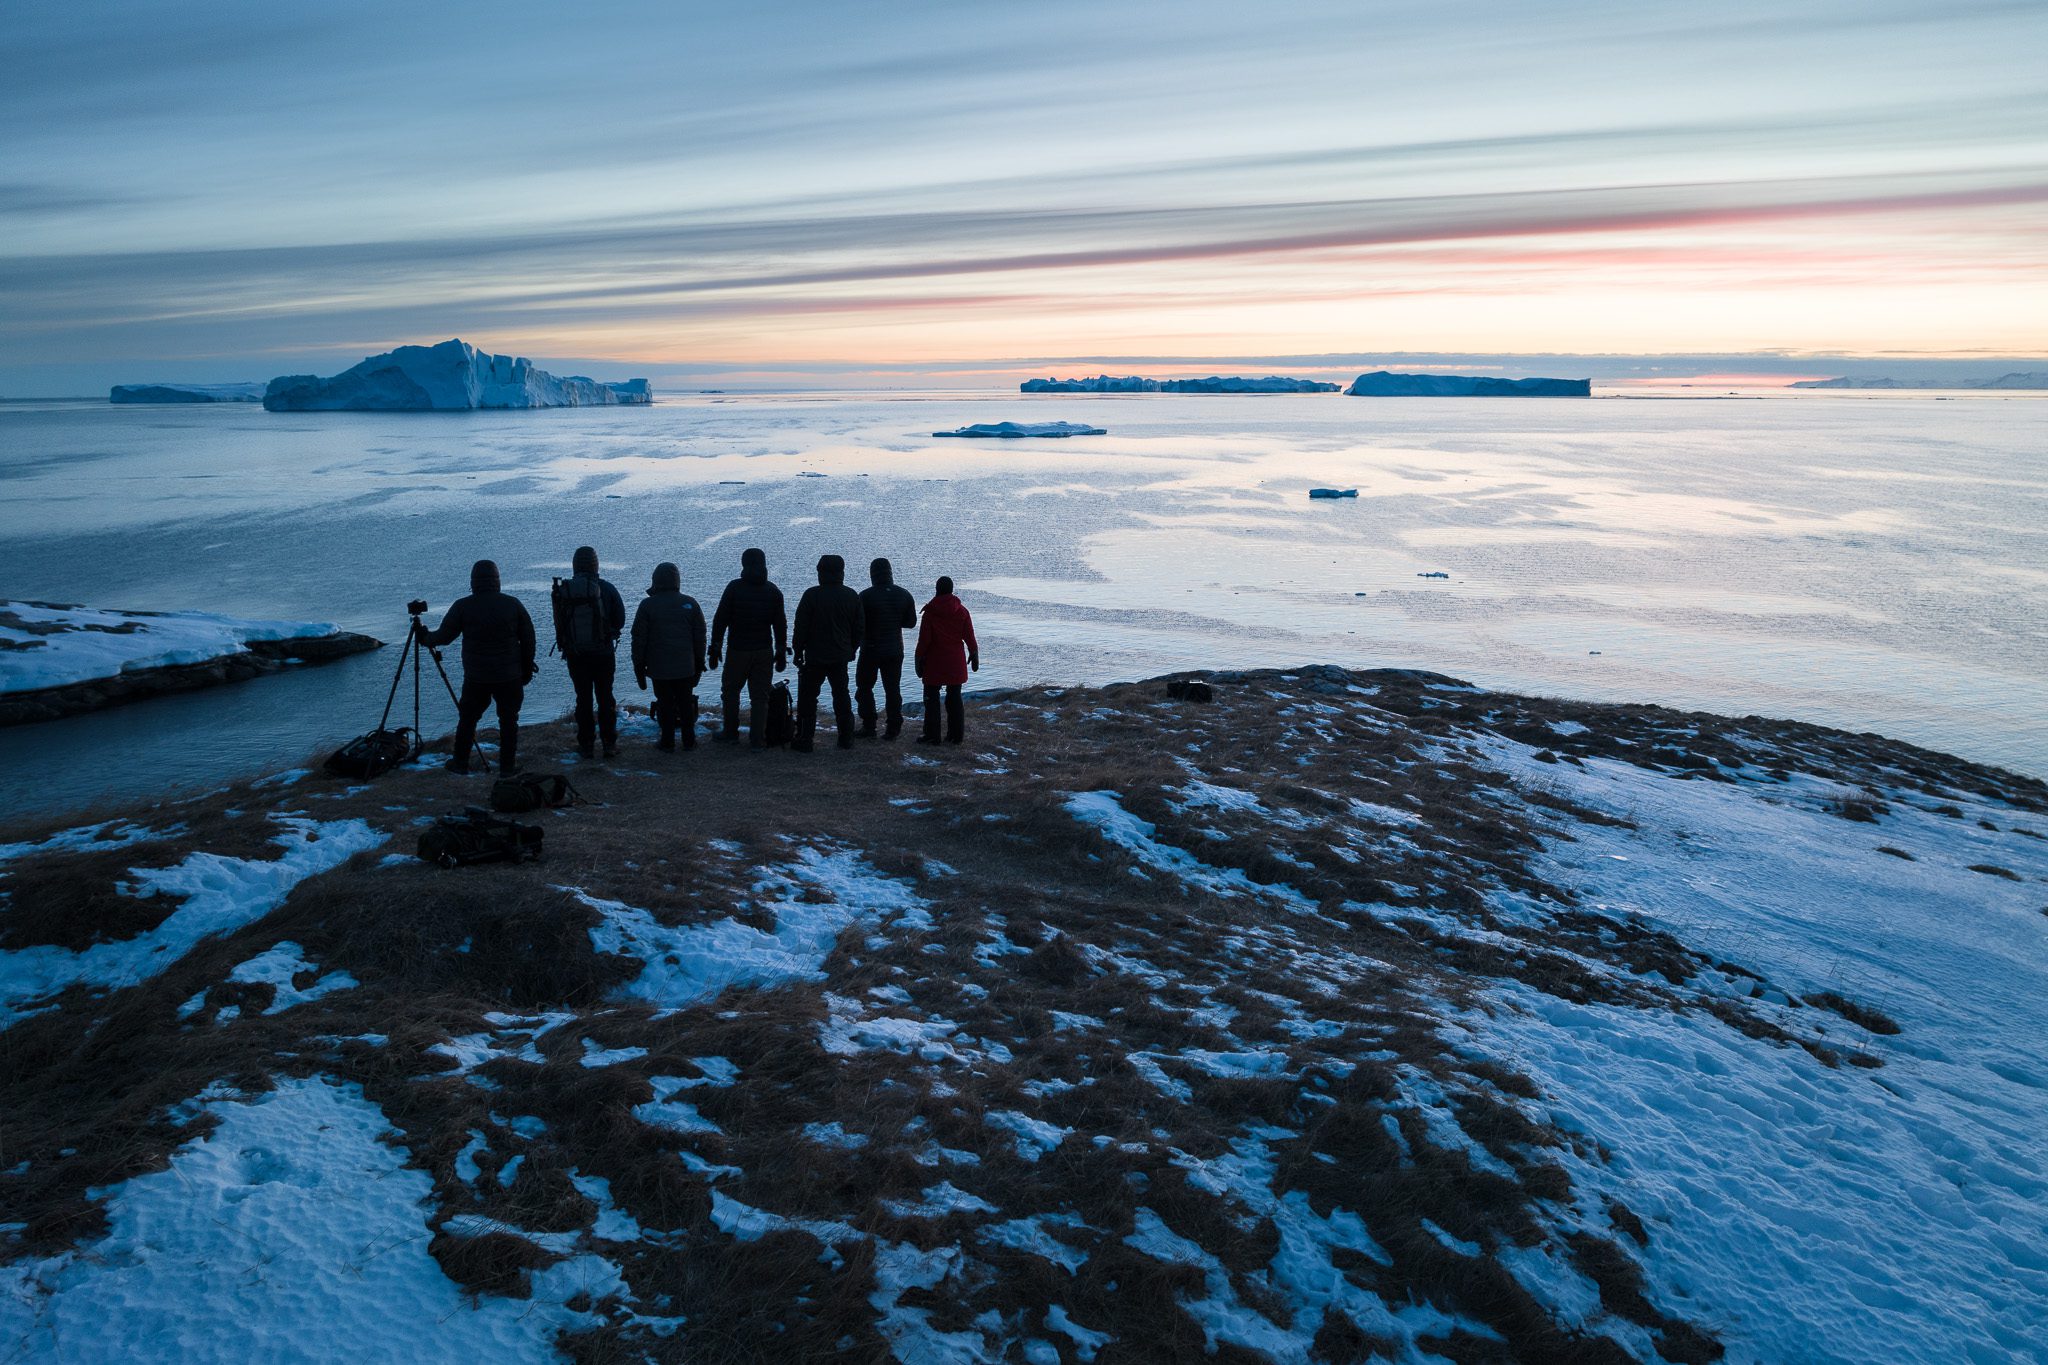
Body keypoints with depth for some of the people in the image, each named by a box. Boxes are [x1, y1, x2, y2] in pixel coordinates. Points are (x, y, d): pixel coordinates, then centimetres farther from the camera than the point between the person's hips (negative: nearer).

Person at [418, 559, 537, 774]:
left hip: (476, 677, 0)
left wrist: (426, 638, 22)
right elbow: (528, 638, 1)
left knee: (467, 718, 14)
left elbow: (444, 636, 0)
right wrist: (527, 667, 12)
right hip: (509, 676, 0)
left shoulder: (463, 607, -7)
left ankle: (460, 763, 22)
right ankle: (508, 766, 10)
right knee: (509, 720, 8)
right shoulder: (512, 604, -3)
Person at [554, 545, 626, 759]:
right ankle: (609, 743, 9)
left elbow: (559, 624, 1)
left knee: (583, 699, 9)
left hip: (575, 654, 1)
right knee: (605, 697, 9)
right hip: (603, 653, -1)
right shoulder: (606, 589, -9)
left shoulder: (563, 591, -5)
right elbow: (620, 620, -3)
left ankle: (586, 745, 11)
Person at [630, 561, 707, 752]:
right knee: (686, 703, 11)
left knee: (665, 704, 4)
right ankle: (689, 740, 16)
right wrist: (699, 663, 14)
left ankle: (667, 743, 8)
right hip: (686, 667, 2)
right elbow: (700, 637, 5)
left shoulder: (647, 605, -6)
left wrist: (639, 666, 4)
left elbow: (639, 638, -4)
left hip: (659, 667, -2)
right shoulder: (690, 603, 0)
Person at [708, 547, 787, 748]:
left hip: (738, 650, -2)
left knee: (730, 691, 16)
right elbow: (780, 624, 4)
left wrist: (715, 649, -2)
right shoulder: (773, 591, 1)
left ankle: (731, 733, 20)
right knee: (760, 696, 5)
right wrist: (781, 653, 10)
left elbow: (720, 620, -8)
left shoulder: (734, 588, -8)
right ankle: (757, 739, 1)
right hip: (764, 652, 2)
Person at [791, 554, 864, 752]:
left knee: (807, 697, 2)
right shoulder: (852, 596, 3)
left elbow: (801, 627, -9)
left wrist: (798, 650, 0)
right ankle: (846, 738, 17)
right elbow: (858, 628, 10)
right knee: (841, 695, 15)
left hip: (815, 656, -4)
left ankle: (804, 740, 1)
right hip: (841, 657, 5)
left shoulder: (812, 595, -12)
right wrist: (852, 649, 20)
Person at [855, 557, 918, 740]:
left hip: (871, 650, -3)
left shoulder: (866, 596, -14)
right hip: (895, 650, 3)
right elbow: (911, 622, 6)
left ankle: (869, 727, 9)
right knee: (893, 689, 9)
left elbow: (857, 624, -11)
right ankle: (894, 729, 9)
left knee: (865, 687, 10)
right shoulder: (904, 595, -3)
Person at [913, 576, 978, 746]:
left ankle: (932, 735, 3)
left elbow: (924, 639, -8)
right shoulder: (961, 610, 0)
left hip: (934, 662, -3)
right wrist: (974, 656, 12)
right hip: (956, 662, 3)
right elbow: (969, 637, 2)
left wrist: (919, 660, 0)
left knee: (931, 698, 4)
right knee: (955, 698, 10)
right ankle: (956, 735, 11)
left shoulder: (930, 612, -9)